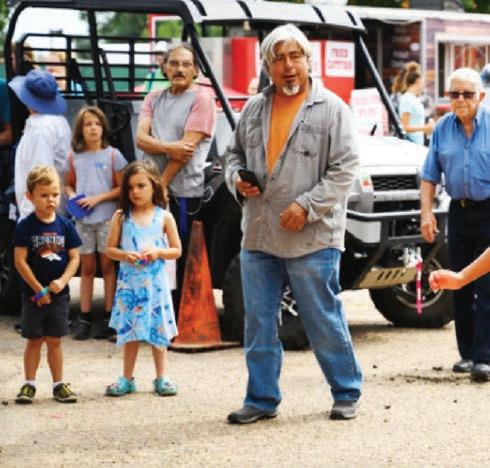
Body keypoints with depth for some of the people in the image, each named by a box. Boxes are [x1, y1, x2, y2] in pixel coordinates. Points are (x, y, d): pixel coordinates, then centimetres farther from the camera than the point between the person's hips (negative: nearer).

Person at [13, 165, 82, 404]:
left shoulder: (65, 225, 0)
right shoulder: (26, 227, -9)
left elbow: (74, 257, 0)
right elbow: (20, 261, -11)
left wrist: (62, 281, -15)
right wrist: (38, 289, -13)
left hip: (58, 293, 2)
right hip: (33, 293, -2)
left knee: (55, 340, 9)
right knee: (34, 340, 5)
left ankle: (58, 384, 16)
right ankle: (29, 384, 13)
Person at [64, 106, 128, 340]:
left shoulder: (112, 155, -3)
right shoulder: (73, 157, 6)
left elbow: (122, 188, -4)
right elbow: (68, 185, 15)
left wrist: (97, 198, -14)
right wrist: (73, 197, -6)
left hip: (107, 218, -3)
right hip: (83, 220, 3)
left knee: (107, 266, 3)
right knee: (87, 267, 8)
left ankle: (108, 317, 7)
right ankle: (85, 317, 10)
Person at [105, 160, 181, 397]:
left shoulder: (164, 217, 0)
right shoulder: (121, 217, 1)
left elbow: (177, 250, 3)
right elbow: (110, 249, 3)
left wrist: (157, 252, -14)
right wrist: (125, 255, -15)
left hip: (155, 282, -1)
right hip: (129, 282, 1)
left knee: (158, 330, 5)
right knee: (130, 330, 6)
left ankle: (161, 379, 15)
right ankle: (127, 379, 16)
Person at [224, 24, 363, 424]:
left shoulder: (331, 109, -4)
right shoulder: (254, 109, 12)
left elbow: (345, 169, -8)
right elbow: (235, 153, 24)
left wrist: (307, 206, -16)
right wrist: (236, 179, 1)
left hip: (312, 238, -5)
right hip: (258, 238, 5)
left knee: (325, 323, 3)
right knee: (258, 323, 8)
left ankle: (347, 394, 18)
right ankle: (261, 399, 18)